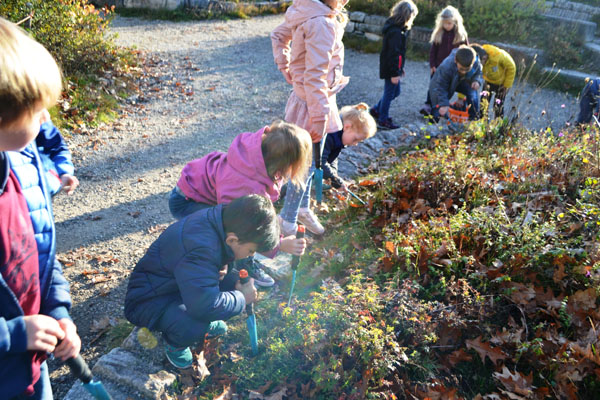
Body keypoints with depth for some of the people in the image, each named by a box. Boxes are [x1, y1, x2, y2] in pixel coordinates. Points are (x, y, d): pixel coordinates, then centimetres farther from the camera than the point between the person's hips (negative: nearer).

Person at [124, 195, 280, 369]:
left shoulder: (221, 219, -11)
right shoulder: (201, 248, -38)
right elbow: (206, 305, -45)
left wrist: (221, 268, -9)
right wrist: (242, 298, -26)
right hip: (149, 300, -8)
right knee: (194, 325, -36)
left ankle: (203, 322, 12)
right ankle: (175, 343, -1)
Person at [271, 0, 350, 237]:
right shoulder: (322, 24, -26)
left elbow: (278, 36, 19)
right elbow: (314, 77, -29)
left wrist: (287, 69, 17)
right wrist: (319, 119, -25)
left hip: (304, 99, 9)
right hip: (312, 103, -9)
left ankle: (303, 209, 39)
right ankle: (287, 223, 18)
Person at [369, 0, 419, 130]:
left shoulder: (396, 28, 10)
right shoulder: (396, 32, -23)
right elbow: (393, 54, -24)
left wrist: (400, 68, 21)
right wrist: (395, 73, -22)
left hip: (393, 68, 10)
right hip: (391, 70, -10)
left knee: (395, 91, 20)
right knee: (389, 93, 2)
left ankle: (376, 110, 30)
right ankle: (383, 120, 13)